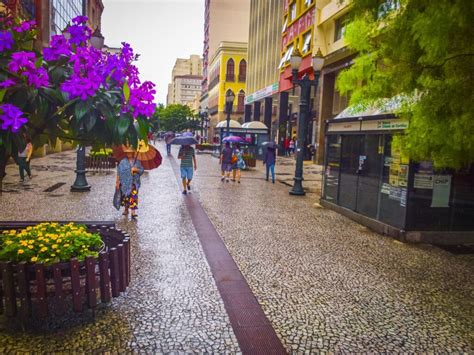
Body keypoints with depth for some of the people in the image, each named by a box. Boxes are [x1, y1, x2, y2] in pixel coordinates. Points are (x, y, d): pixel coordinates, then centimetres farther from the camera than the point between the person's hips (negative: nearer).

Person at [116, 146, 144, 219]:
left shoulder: (137, 162, 4)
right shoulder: (123, 162, -1)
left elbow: (142, 170, 6)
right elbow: (119, 172, -2)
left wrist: (136, 169, -14)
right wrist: (117, 182, -5)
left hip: (134, 182, 0)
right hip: (125, 182, 0)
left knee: (134, 196, -9)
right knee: (126, 196, 11)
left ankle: (133, 212, -11)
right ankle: (126, 209, 32)